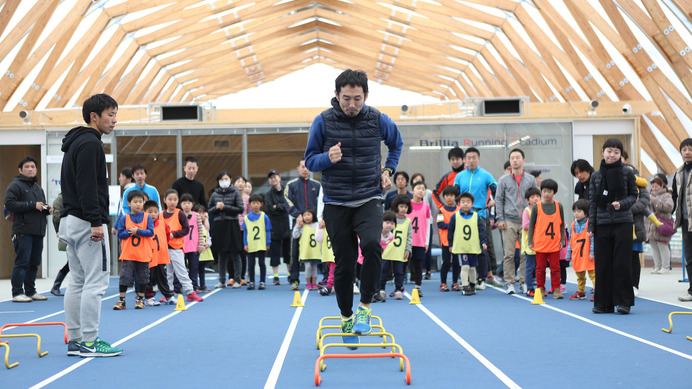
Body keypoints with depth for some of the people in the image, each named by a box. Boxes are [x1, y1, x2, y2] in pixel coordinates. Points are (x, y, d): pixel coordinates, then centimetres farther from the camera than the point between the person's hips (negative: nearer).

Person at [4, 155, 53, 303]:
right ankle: (17, 293, -4)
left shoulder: (38, 188, 23)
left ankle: (30, 291, 18)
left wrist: (48, 209, 7)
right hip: (23, 231, -8)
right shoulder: (15, 185, -2)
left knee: (34, 263, 10)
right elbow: (9, 204, -14)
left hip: (38, 232, 8)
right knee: (22, 262, -9)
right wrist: (32, 205, -17)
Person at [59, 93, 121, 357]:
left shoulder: (75, 143, 21)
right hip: (85, 223, -11)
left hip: (70, 220, 11)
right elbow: (87, 186, -20)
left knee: (78, 281, 12)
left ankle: (74, 340, 15)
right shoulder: (90, 143, -12)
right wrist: (96, 222, -23)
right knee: (96, 281, -8)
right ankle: (89, 342, -6)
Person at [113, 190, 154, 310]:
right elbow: (120, 234, 0)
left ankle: (140, 299, 20)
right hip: (128, 254, 0)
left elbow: (151, 232, -6)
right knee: (124, 277, -2)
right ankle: (122, 301, 5)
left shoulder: (147, 217, 2)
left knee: (142, 277, 8)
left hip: (143, 254, 0)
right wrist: (130, 232, -14)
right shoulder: (124, 218, 3)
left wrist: (138, 231, -15)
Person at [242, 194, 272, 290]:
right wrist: (245, 244, 2)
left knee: (262, 263, 3)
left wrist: (268, 244, -1)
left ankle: (262, 282, 10)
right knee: (250, 264, 6)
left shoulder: (264, 217, -1)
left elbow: (268, 231, 2)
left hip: (261, 245, -2)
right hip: (250, 246, 2)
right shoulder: (247, 218, 3)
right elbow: (245, 232, 8)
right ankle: (251, 282, 16)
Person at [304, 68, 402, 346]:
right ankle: (346, 317, 23)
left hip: (369, 199, 0)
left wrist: (388, 170, 7)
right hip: (336, 203, 0)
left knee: (372, 244, -26)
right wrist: (328, 158, -19)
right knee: (344, 263, 1)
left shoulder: (378, 120, -1)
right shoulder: (323, 122, -5)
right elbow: (310, 160, 2)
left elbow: (396, 143, 20)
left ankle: (365, 306, -8)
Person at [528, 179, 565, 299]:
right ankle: (541, 289, 16)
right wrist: (530, 242, -1)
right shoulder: (536, 207, -1)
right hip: (540, 244, -1)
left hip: (554, 244, 1)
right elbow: (531, 225, 2)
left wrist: (562, 240, 4)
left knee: (555, 267, 2)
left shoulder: (559, 206, 3)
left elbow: (562, 224, 9)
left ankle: (556, 289, 8)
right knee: (540, 268, 7)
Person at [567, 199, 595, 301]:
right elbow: (570, 241, 16)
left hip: (587, 255, -6)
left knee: (592, 274, -4)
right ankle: (580, 292, 25)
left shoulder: (589, 223, -8)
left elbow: (593, 239, -11)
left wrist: (592, 252, -15)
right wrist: (569, 254, 15)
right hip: (577, 256, 6)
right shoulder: (573, 225, 10)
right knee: (580, 276, 15)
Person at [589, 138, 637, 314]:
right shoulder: (596, 175, 8)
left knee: (622, 263, -4)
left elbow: (633, 195, 6)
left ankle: (624, 301, 4)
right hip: (602, 224, 2)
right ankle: (604, 303, 11)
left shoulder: (627, 172, 2)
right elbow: (593, 202, 9)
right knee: (602, 264, 3)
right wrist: (591, 226, 5)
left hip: (622, 222, -2)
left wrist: (622, 204, -15)